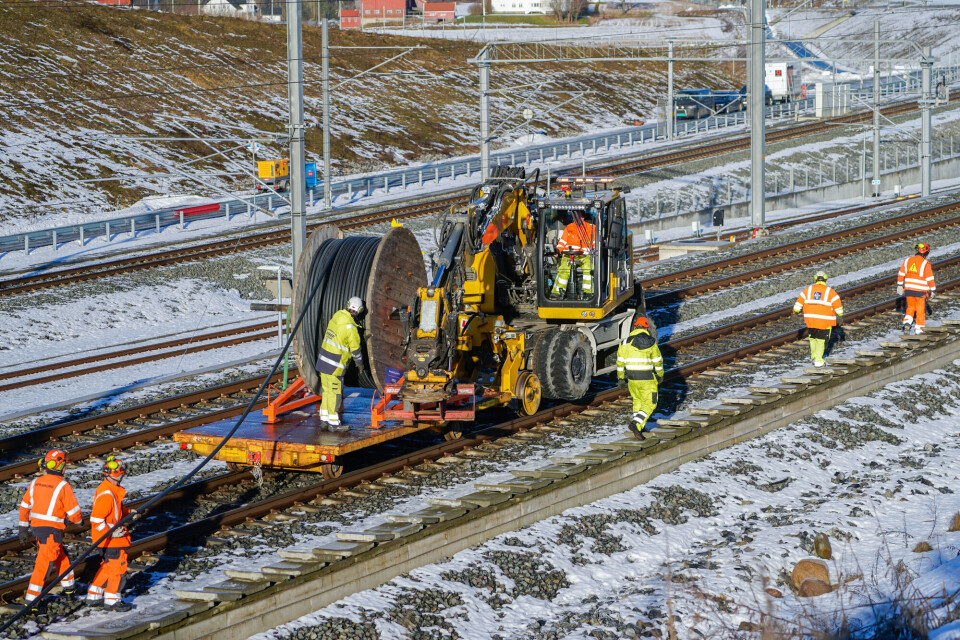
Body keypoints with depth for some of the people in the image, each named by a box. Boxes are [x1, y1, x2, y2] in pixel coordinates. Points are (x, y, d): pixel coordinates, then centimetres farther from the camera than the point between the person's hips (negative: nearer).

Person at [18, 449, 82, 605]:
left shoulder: (35, 483, 4)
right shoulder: (63, 486, -14)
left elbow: (24, 507, 9)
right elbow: (73, 511, -10)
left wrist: (24, 529, 17)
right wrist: (78, 520, 13)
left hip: (36, 526, 7)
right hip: (52, 530, -7)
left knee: (61, 557, 25)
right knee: (44, 564, -5)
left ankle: (68, 586, 40)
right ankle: (31, 597, -8)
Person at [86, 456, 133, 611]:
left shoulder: (110, 489, 9)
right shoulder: (107, 494, -24)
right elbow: (96, 518, -27)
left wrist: (128, 513, 14)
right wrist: (111, 532, -27)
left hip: (111, 538, 10)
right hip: (111, 539, -10)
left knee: (108, 567, 20)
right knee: (118, 568, 0)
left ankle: (94, 596, 28)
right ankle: (111, 601, 9)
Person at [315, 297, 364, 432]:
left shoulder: (336, 317, 4)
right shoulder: (350, 327, -18)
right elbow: (355, 348, -8)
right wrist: (360, 363, 9)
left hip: (323, 360, 8)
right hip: (334, 365, -8)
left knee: (327, 390, 17)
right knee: (335, 392, -1)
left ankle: (325, 419, 24)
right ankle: (334, 423, 3)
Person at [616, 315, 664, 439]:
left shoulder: (626, 342, -1)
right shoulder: (651, 343, -7)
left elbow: (620, 362, 2)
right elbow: (658, 361, -1)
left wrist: (621, 378, 12)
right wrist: (660, 375, 15)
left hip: (632, 378, 3)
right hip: (647, 378, -3)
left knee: (637, 400, 23)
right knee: (649, 404, 5)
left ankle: (639, 427, 24)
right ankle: (636, 424, -15)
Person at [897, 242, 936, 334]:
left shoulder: (908, 261, 2)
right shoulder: (925, 264, -13)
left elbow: (901, 274, 8)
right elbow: (930, 279, -11)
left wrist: (899, 285, 19)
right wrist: (933, 290, 0)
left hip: (909, 290, 4)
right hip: (921, 291, -4)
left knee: (910, 308, 19)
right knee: (921, 310, 10)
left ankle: (907, 323, -1)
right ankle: (919, 328, 16)